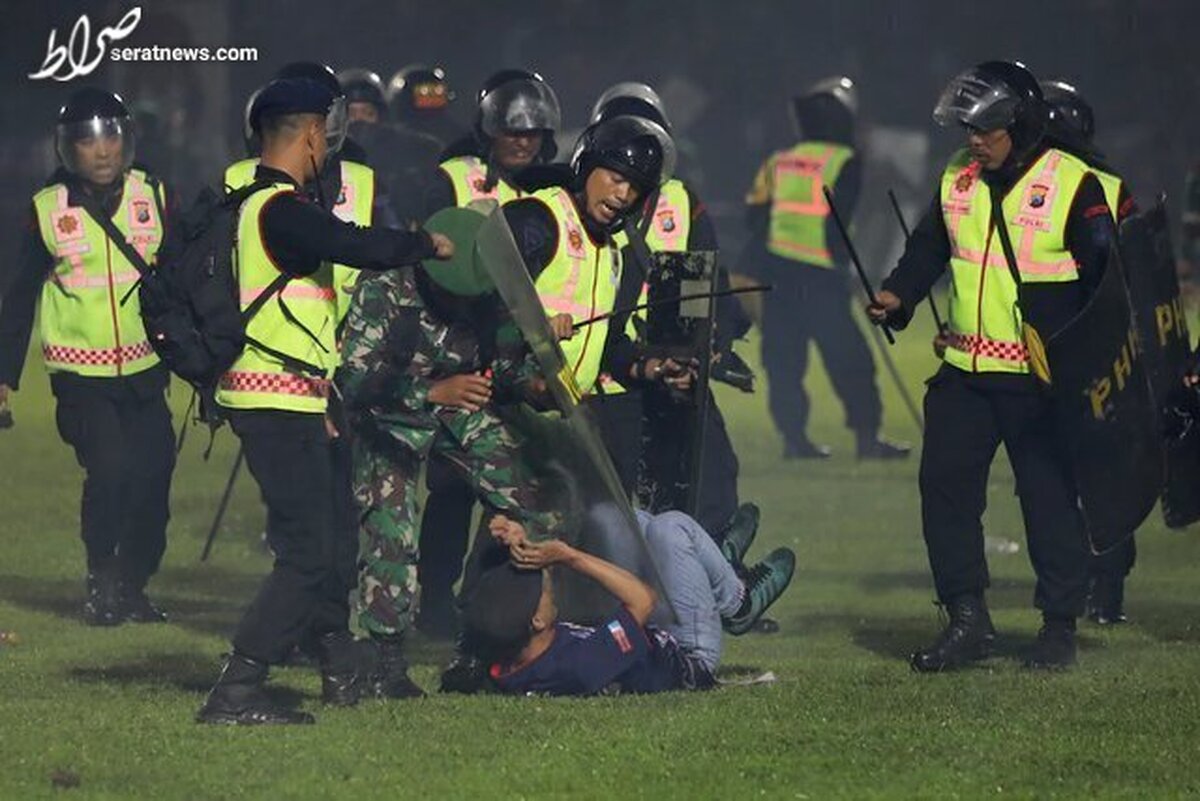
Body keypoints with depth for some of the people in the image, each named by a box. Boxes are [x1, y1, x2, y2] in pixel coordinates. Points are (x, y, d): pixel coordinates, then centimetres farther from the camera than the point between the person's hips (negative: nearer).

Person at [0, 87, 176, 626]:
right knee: (108, 469, -18)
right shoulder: (48, 211, -1)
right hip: (81, 373, -2)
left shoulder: (154, 198, 2)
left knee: (151, 477, -1)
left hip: (144, 369, 2)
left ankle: (132, 586, 19)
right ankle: (101, 584, 1)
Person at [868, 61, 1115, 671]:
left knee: (1050, 495, 1)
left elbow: (1105, 278, -8)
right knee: (944, 484, 1)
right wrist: (899, 294, 0)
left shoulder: (1074, 186, -7)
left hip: (1041, 378, -6)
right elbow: (929, 248, 19)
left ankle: (1060, 623, 12)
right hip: (965, 370, 6)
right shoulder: (957, 181, 10)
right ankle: (966, 620, 9)